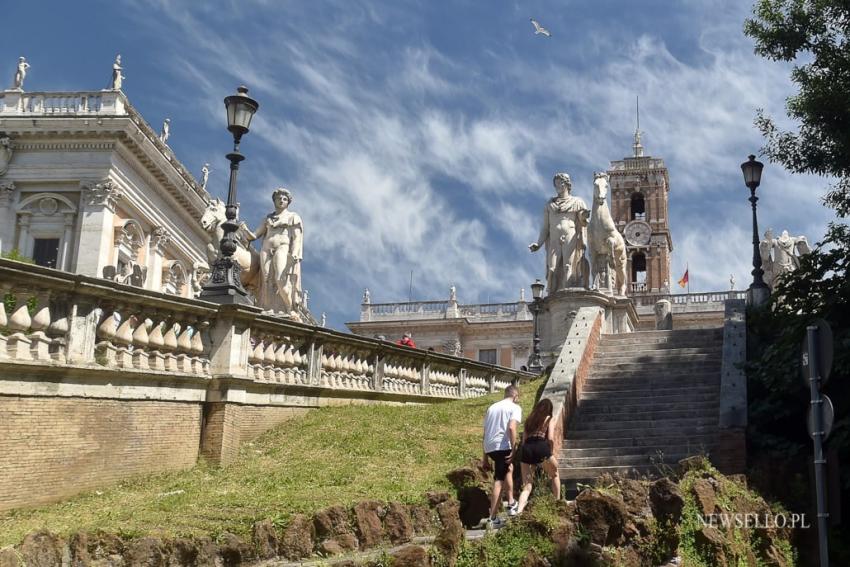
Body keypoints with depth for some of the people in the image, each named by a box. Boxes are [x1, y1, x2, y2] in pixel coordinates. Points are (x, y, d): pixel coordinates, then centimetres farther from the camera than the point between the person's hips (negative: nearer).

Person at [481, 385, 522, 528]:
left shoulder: (492, 407, 23)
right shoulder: (515, 407, 4)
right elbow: (511, 428, -15)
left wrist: (485, 458, 24)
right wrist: (513, 450, -14)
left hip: (489, 448, 6)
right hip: (502, 446, -6)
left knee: (509, 468, 29)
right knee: (498, 481, -3)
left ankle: (511, 504, 27)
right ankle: (492, 519, -5)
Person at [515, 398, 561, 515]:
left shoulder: (529, 420, 26)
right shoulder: (549, 419, 14)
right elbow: (550, 438, -2)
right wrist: (550, 452, 13)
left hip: (526, 449, 3)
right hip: (541, 448, -3)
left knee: (527, 486, 2)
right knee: (555, 475, 26)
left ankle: (519, 511, -19)